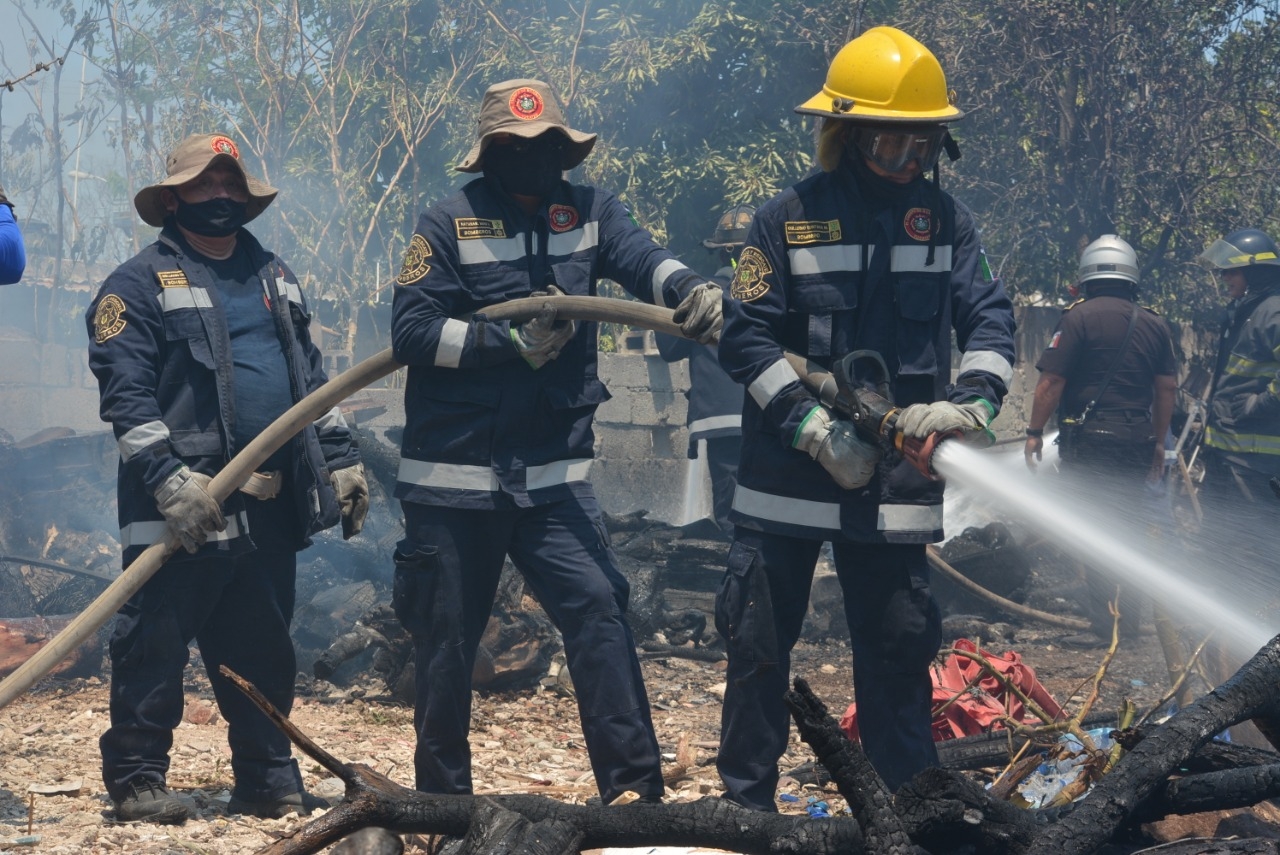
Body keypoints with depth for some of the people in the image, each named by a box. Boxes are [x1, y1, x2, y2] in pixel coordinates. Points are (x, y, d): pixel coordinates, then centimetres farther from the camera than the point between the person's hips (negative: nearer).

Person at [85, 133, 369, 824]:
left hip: (270, 505, 6)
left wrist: (341, 458, 15)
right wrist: (169, 479, -21)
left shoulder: (274, 278, 20)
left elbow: (310, 377, 24)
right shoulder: (139, 285, -3)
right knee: (154, 642, -3)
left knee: (263, 646, 12)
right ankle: (137, 779, 5)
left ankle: (268, 780, 20)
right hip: (185, 506, -6)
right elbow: (125, 395, -12)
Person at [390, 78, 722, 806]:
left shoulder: (589, 213, 5)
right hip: (454, 478, -2)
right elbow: (412, 330, -11)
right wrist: (512, 344, -17)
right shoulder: (449, 225, -3)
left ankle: (633, 784, -12)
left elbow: (641, 258, -14)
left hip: (553, 474, 2)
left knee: (598, 607, -14)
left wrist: (691, 289, -35)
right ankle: (441, 794, 24)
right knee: (448, 637, 7)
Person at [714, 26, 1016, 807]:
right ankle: (746, 803, 16)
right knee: (760, 643, 5)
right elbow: (745, 335, -6)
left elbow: (991, 322, -1)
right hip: (787, 476, -1)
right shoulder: (788, 218, -3)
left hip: (896, 478, 2)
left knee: (898, 652, 6)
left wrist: (968, 405, -21)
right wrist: (816, 429, -15)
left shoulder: (946, 220, 4)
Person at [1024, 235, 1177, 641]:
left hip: (1088, 439, -6)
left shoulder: (1079, 317, -7)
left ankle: (1103, 625, -8)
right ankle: (1129, 621, 18)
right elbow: (1167, 387, 12)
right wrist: (1158, 442, 19)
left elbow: (1052, 381, -11)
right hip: (1135, 439, 6)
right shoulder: (1154, 325, 11)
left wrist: (1034, 432, -5)